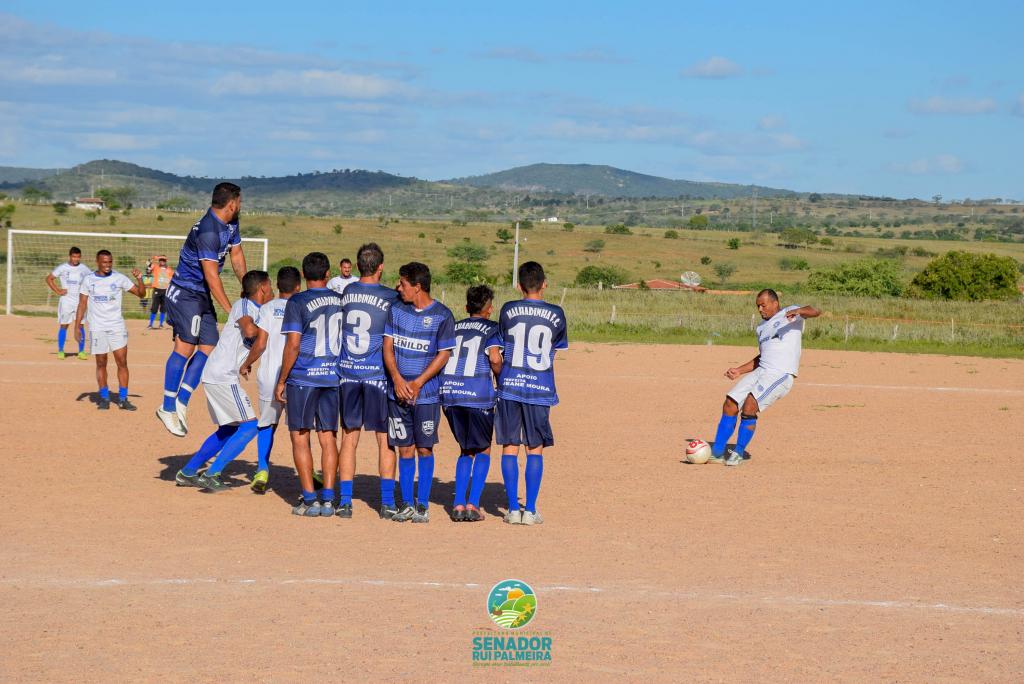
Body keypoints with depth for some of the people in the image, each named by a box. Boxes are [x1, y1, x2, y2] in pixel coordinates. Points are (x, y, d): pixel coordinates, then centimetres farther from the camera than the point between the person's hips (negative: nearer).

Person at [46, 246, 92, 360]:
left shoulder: (84, 269, 4)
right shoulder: (63, 268, -1)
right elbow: (49, 278, 5)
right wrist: (57, 291, -4)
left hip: (80, 301, 1)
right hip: (66, 300, -1)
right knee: (63, 325, 0)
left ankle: (81, 351, 3)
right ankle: (60, 351, 6)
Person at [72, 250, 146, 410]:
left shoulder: (119, 278, 1)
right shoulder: (88, 280, 2)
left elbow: (140, 293, 1)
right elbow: (82, 304, 4)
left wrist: (139, 279, -17)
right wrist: (77, 326, -2)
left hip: (117, 326, 0)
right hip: (97, 328, 0)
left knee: (122, 361, -6)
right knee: (101, 363, 4)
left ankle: (123, 399, -1)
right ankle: (104, 398, 14)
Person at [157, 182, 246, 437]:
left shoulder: (231, 224, 7)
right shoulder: (208, 231, -24)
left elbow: (236, 256, 18)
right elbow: (211, 276, -26)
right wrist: (230, 310, -26)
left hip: (202, 296, 10)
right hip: (185, 293, -10)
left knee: (209, 348, 3)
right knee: (186, 346, -15)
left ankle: (181, 402, 6)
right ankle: (168, 408, -13)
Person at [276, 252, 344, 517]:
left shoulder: (298, 303, -8)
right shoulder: (341, 301, 7)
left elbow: (293, 345, -12)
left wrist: (281, 381, -5)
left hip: (303, 377, -4)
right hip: (333, 376, 4)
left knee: (300, 436, 3)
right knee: (328, 438, 8)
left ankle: (310, 500, -1)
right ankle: (328, 500, 5)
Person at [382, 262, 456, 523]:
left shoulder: (442, 315, -5)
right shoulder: (396, 310, 7)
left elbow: (444, 354, -5)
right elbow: (388, 346, 5)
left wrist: (418, 383, -13)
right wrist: (397, 378, -11)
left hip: (426, 393, -3)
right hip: (398, 391, 3)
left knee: (424, 448, 0)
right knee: (405, 448, 5)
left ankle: (423, 504, 7)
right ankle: (406, 504, 11)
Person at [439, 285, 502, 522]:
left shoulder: (453, 327, 17)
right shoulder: (491, 328, 4)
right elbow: (494, 358, -12)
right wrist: (500, 377, 6)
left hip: (448, 393, 4)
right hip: (478, 395, -4)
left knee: (466, 450, 19)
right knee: (483, 451, 12)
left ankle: (459, 504, 7)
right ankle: (473, 505, -1)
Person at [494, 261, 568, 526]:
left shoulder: (508, 310, 1)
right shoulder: (555, 314, 1)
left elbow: (501, 347, 8)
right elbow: (555, 349, 11)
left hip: (510, 386, 0)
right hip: (540, 389, 0)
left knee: (510, 447, 6)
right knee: (535, 449, 6)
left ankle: (513, 510, 3)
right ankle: (530, 511, 2)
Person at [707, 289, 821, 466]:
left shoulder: (790, 314, 1)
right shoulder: (762, 327, 23)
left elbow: (815, 312, -17)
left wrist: (798, 311, -38)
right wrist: (739, 370, 19)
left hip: (781, 374, -8)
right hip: (760, 371, 8)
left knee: (749, 405, -23)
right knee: (730, 405, -3)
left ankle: (739, 453, -10)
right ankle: (717, 452, 5)